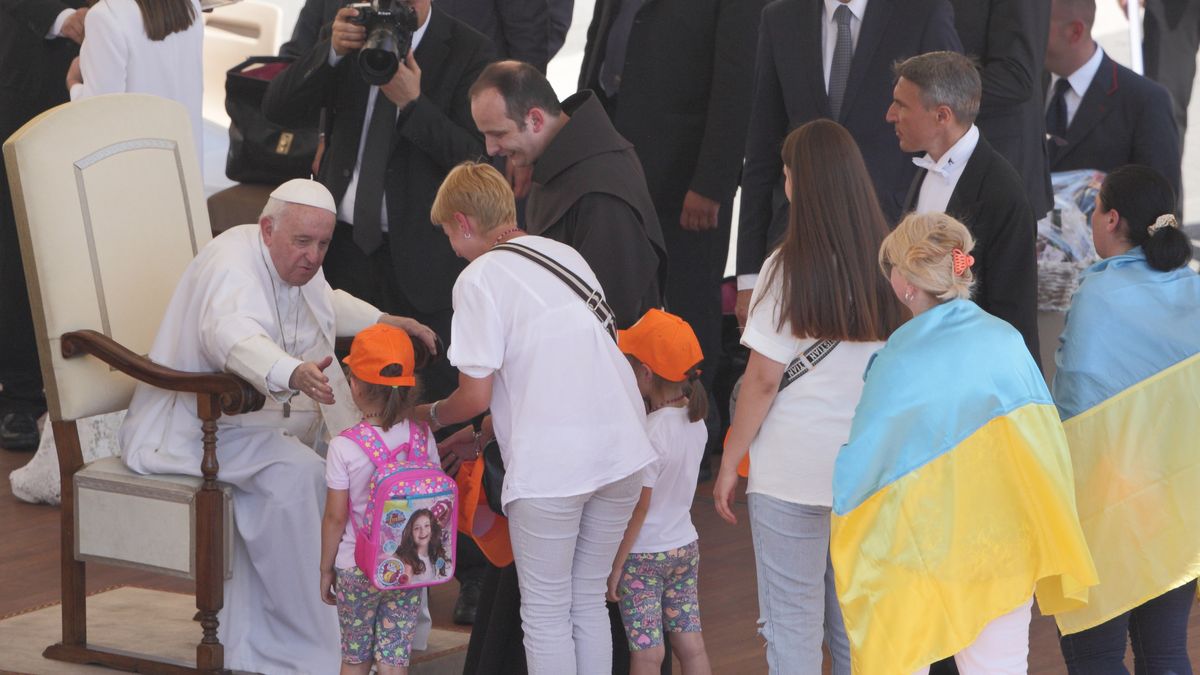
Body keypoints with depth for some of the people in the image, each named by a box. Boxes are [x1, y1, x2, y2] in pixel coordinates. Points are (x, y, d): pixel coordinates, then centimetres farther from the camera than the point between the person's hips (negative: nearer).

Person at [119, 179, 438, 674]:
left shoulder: (297, 263, 9)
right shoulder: (234, 262, -21)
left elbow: (327, 305, 37)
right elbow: (234, 336, -44)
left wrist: (384, 322, 24)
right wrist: (294, 374, -62)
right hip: (196, 425, -10)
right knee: (294, 472, -33)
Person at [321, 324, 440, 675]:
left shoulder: (344, 447, -14)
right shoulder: (423, 439, -5)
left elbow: (335, 517, -9)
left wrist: (326, 568, 4)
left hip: (357, 569, -2)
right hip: (410, 568, 2)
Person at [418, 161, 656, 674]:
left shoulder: (480, 276, -5)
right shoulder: (567, 256, 17)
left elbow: (476, 395, -9)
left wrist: (431, 415, 13)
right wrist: (483, 434, 26)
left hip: (550, 464, -7)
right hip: (621, 452, 7)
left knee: (545, 613, 5)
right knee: (589, 602, 17)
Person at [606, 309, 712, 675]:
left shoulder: (649, 433, -22)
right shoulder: (696, 422, -1)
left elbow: (638, 508, -18)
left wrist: (616, 563, -11)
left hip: (643, 554, -7)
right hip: (685, 547, 7)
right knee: (691, 644, 10)